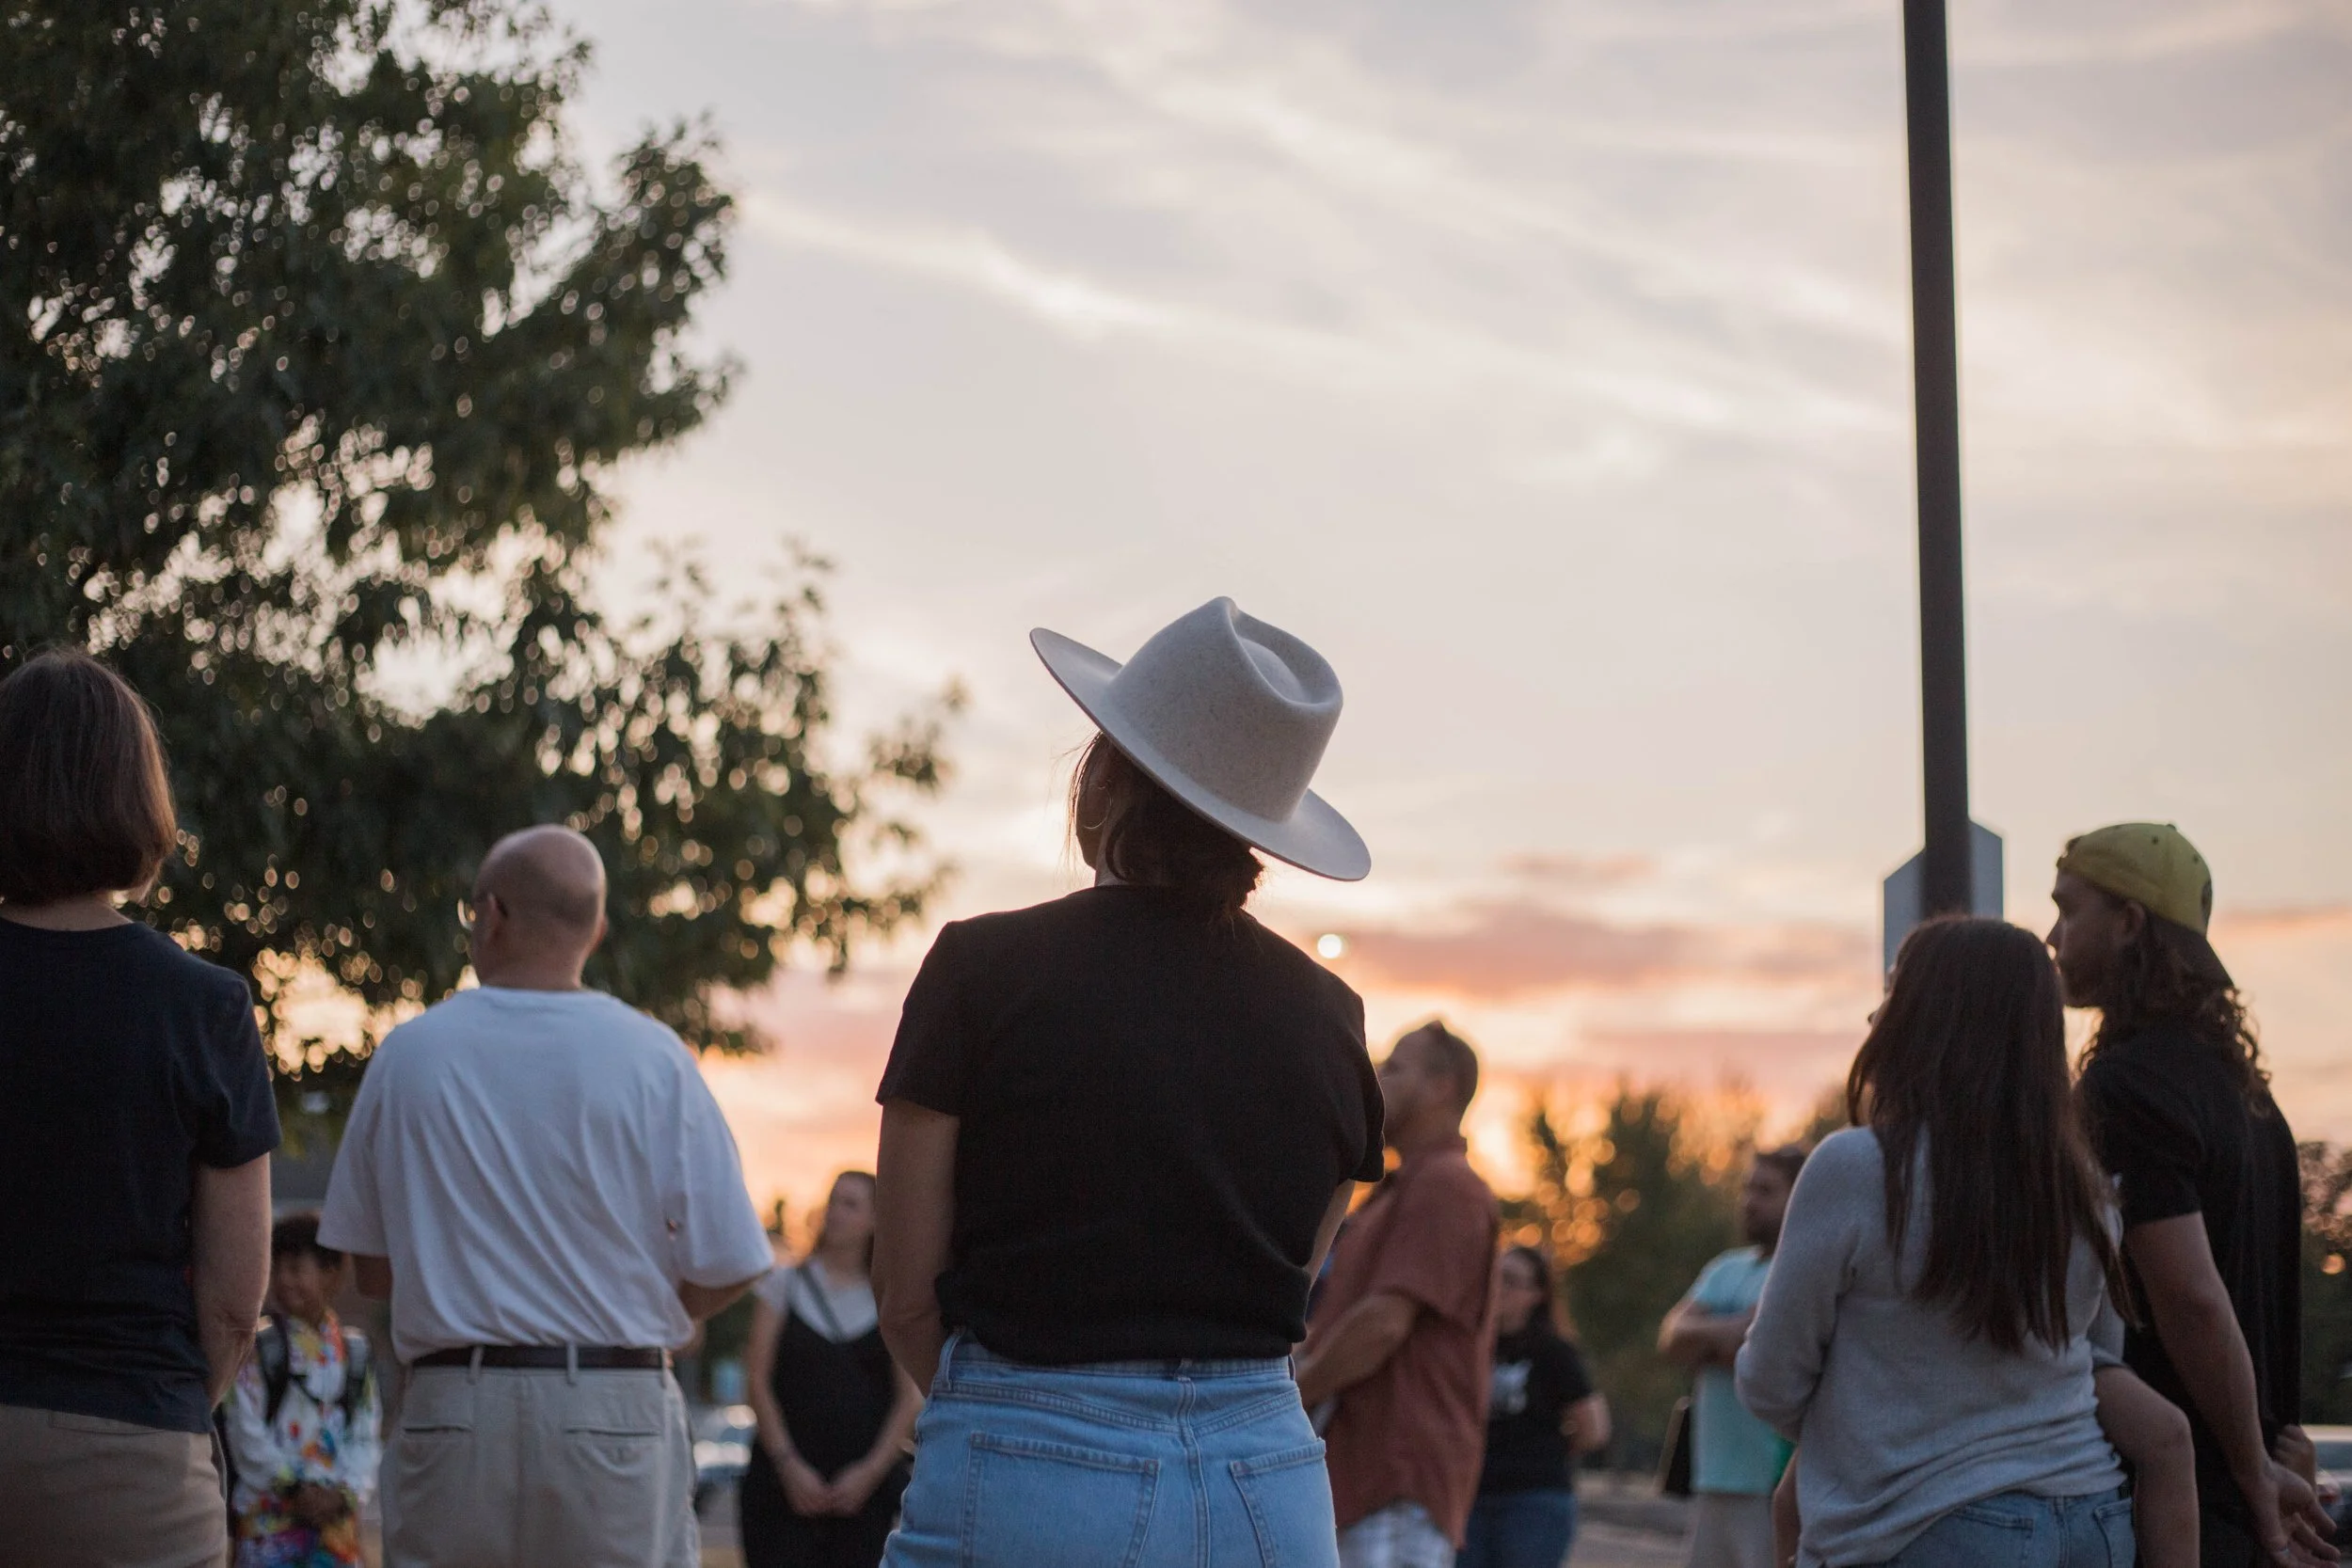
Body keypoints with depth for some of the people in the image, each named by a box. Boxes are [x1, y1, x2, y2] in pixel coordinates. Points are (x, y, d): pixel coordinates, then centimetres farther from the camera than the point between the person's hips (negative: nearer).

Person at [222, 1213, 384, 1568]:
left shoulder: (354, 1350, 9)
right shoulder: (258, 1344, -2)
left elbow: (364, 1435, 6)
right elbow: (246, 1430, -7)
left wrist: (345, 1493, -9)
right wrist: (292, 1489, -10)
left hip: (334, 1512, 4)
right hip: (269, 1509, -4)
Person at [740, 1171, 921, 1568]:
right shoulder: (784, 1285, 7)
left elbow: (910, 1398, 4)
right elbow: (758, 1381, 2)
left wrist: (870, 1471, -7)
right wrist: (788, 1464, -7)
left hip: (868, 1482, 0)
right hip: (786, 1479, 0)